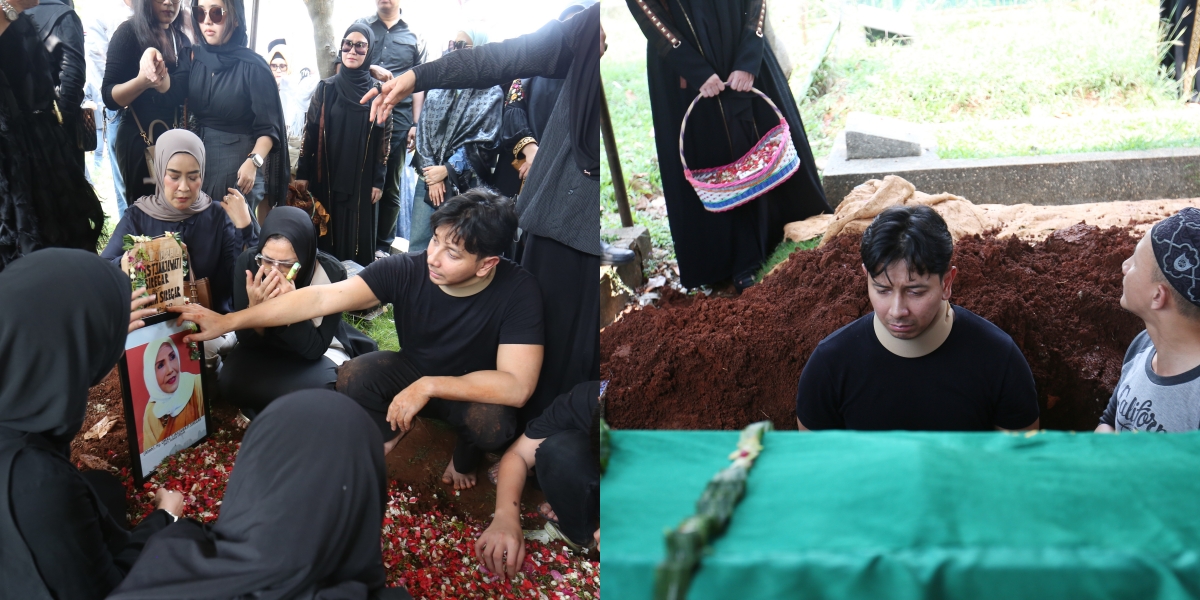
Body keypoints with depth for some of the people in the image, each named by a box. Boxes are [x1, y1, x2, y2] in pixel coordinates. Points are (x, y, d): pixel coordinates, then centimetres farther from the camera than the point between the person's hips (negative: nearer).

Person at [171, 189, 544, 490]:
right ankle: (391, 429, 9)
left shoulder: (518, 292, -30)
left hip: (475, 389, -2)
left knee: (494, 424, -35)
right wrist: (229, 321, -35)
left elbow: (516, 387, -35)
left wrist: (428, 386, -37)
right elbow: (323, 298, -29)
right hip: (413, 370, 2)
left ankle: (466, 453, 3)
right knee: (352, 376, -26)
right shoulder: (406, 270, -24)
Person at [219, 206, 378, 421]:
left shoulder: (331, 272, -27)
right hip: (265, 348, 2)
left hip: (318, 352, -1)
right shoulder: (248, 262, -22)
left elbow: (315, 348, -25)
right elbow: (247, 341, -17)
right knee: (230, 381, -27)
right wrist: (255, 308, -38)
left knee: (320, 387, -33)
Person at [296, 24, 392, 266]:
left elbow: (384, 139, 1)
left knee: (358, 235, 1)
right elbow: (310, 132, 4)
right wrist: (302, 173, 0)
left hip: (361, 179, -1)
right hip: (326, 176, 1)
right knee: (325, 233, 4)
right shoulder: (326, 88, 4)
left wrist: (378, 180, -3)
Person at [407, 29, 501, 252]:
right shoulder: (437, 87, 11)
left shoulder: (491, 93, -3)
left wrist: (447, 170, -11)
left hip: (465, 184, -4)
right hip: (429, 178, 5)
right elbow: (423, 131, 6)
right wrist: (431, 173, -6)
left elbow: (483, 142, -8)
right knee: (417, 246, 6)